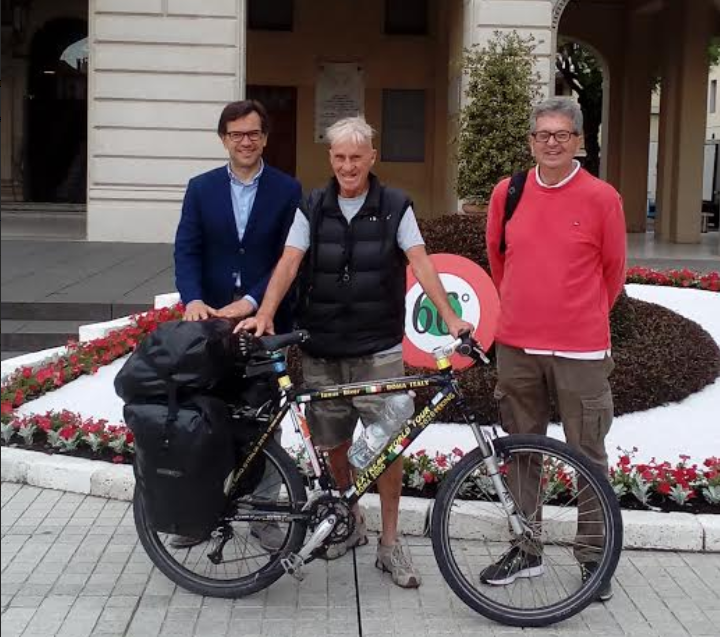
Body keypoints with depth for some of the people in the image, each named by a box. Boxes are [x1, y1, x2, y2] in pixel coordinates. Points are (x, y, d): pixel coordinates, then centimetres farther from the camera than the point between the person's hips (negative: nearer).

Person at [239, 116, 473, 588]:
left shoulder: (395, 207, -1)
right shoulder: (313, 209, 4)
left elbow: (420, 263, -9)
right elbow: (289, 263, -4)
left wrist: (451, 317, -22)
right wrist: (265, 314, -20)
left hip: (378, 349, -2)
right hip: (322, 349, 2)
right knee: (334, 443, 11)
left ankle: (390, 544, 8)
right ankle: (351, 522, 33)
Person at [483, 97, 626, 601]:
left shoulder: (602, 198, -7)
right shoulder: (507, 193, 2)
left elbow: (614, 271, 5)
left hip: (580, 351, -3)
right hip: (516, 346, 3)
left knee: (588, 455, 5)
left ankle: (592, 555, 20)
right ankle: (526, 550, 27)